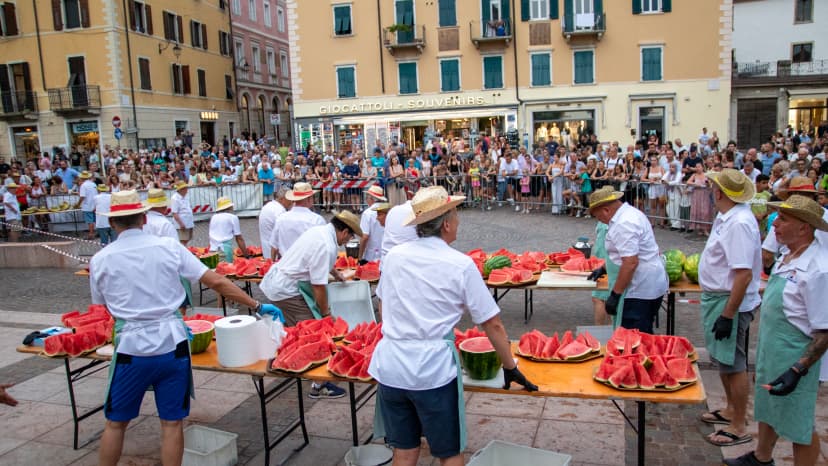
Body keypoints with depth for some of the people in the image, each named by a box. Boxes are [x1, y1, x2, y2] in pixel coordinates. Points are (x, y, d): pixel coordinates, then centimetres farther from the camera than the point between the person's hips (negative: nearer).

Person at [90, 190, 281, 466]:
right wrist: (257, 306, 1)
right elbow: (216, 282, -5)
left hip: (131, 349, 0)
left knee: (115, 422, 18)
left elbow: (101, 309, 14)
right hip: (172, 345, 0)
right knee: (172, 422, 10)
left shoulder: (100, 260, 0)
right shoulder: (168, 247, -3)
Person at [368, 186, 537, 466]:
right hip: (433, 368, -4)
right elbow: (492, 323, -4)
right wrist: (510, 368, 8)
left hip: (390, 366, 4)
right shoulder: (461, 264, -7)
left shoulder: (394, 256, 4)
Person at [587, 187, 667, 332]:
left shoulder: (624, 224, -21)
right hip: (650, 287, 11)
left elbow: (631, 263, -27)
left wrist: (615, 294, -22)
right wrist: (604, 269, 33)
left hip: (641, 290, -11)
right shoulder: (630, 212, 13)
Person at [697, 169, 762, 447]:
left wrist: (727, 315, -26)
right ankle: (731, 410, 39)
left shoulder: (739, 223, -25)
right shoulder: (727, 218, 6)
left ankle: (739, 427, 17)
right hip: (717, 297, 10)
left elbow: (744, 274, -28)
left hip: (730, 302, -10)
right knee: (723, 360, 22)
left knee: (733, 364, 2)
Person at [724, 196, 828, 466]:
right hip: (770, 349, 9)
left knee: (799, 425, 7)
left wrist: (798, 370, -26)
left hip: (794, 359, -9)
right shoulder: (788, 258, 3)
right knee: (766, 409, 25)